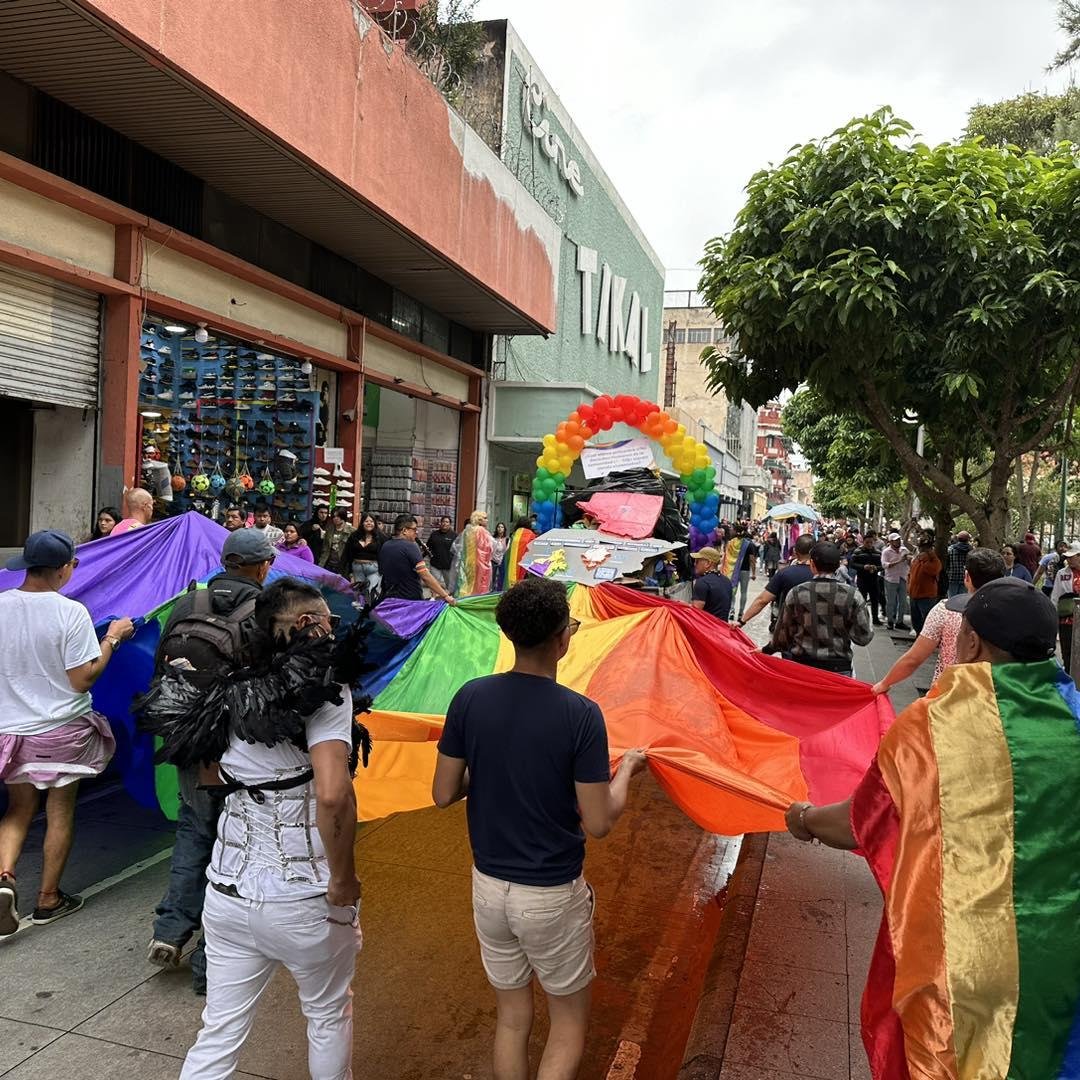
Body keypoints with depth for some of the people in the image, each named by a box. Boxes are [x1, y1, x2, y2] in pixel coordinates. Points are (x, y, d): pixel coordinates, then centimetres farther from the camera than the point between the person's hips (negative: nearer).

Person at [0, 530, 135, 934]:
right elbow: (82, 680, -16)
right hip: (63, 732, -3)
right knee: (60, 812, 13)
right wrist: (112, 637, -7)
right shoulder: (71, 612, -19)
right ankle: (48, 899, 24)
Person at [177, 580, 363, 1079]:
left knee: (219, 1032, 18)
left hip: (227, 890, 5)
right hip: (303, 899, -5)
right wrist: (343, 879, -17)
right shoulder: (324, 690, -18)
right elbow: (333, 795, -28)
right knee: (329, 1014, 22)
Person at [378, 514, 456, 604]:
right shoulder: (410, 547, -18)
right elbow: (426, 576, -24)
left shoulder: (384, 547, 3)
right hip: (411, 600, -7)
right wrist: (445, 596, -24)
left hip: (389, 598, 7)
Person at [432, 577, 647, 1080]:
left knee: (511, 1015, 22)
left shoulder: (470, 698, -11)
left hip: (488, 885, 4)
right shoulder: (580, 714, -21)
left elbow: (443, 794, -3)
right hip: (552, 895, -4)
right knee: (569, 1020, 18)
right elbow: (598, 823, -16)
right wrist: (626, 769, 1)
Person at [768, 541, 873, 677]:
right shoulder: (852, 595, -11)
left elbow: (783, 634, 0)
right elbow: (863, 637, -8)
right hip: (838, 668, -1)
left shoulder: (796, 594, -9)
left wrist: (768, 649, 19)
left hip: (801, 665, 1)